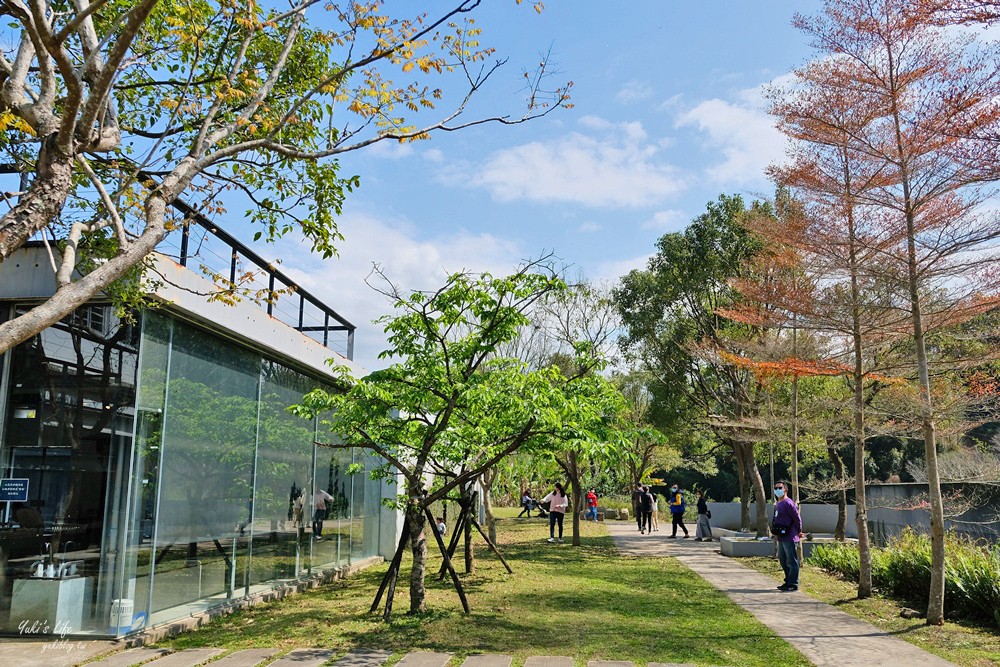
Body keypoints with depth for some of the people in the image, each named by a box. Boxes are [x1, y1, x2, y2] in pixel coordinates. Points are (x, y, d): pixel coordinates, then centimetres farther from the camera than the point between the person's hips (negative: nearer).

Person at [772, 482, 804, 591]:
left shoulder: (788, 503, -15)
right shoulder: (777, 504, 15)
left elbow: (797, 518, -13)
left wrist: (799, 532, -1)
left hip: (789, 538, -10)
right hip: (781, 538, 10)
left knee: (792, 561, -3)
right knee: (783, 561, 16)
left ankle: (793, 584, 2)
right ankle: (788, 582, 26)